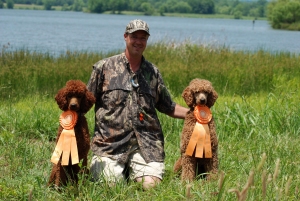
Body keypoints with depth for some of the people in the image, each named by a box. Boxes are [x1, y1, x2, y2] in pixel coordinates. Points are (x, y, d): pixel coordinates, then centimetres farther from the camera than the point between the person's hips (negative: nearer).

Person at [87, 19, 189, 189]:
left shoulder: (153, 72, 15)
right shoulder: (105, 67, 6)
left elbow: (168, 107, 21)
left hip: (146, 143, 2)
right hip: (111, 142, -2)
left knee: (151, 184, -16)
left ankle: (131, 169, 19)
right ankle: (97, 164, 19)